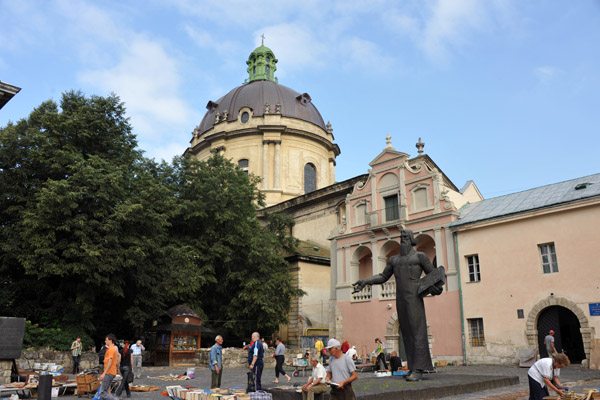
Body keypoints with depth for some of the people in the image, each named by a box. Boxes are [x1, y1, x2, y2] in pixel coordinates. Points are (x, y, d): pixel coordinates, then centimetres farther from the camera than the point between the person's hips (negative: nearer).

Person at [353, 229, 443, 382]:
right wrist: (365, 282, 8)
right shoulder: (394, 259, 17)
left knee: (417, 331, -10)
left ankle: (417, 370, -12)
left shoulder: (420, 256, 2)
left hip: (414, 298, -6)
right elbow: (383, 277, 20)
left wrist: (435, 287, -18)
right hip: (400, 300, 6)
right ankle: (414, 368, 10)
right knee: (407, 333, 5)